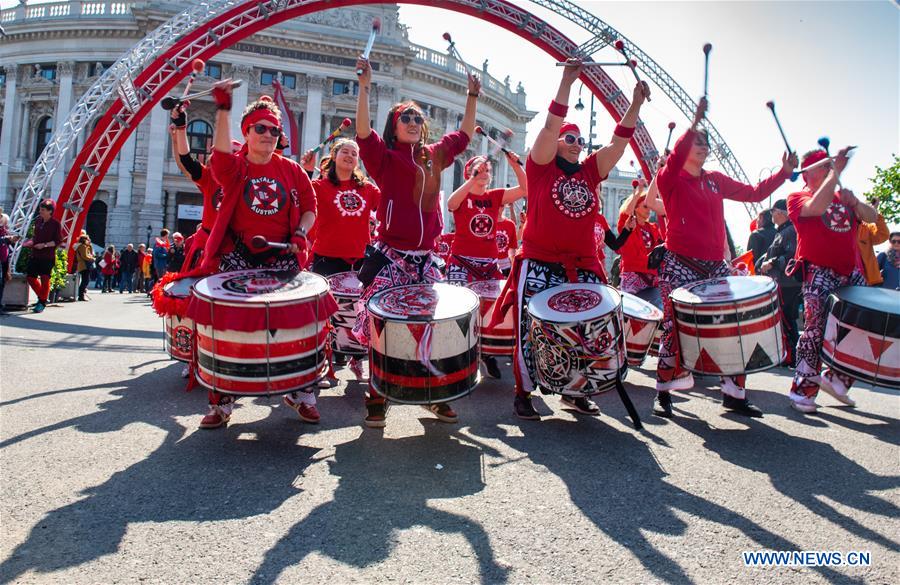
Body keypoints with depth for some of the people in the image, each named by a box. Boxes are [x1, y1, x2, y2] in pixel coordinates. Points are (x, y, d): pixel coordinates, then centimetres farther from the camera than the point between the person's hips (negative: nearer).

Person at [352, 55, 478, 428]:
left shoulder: (434, 157, 14)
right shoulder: (385, 158, 0)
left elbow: (463, 135, 25)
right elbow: (363, 133, -17)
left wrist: (472, 97, 23)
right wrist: (365, 86, -23)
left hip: (425, 259, 5)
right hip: (389, 258, -4)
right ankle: (376, 398, 11)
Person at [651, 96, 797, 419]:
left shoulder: (716, 180, 17)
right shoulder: (670, 179, 0)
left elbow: (754, 193, 18)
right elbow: (674, 160, -22)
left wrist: (784, 172, 7)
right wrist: (694, 126, -32)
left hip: (715, 264, 6)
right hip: (679, 264, -6)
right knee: (675, 327, -6)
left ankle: (734, 392, 15)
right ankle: (664, 392, 7)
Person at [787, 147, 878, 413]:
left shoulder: (841, 197, 22)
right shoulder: (797, 198, 2)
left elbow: (872, 217, 12)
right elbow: (816, 207, -20)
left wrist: (854, 202, -8)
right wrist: (836, 171, -17)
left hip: (851, 273, 7)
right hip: (820, 273, -7)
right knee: (816, 328, -18)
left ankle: (837, 378, 20)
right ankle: (803, 389, -11)